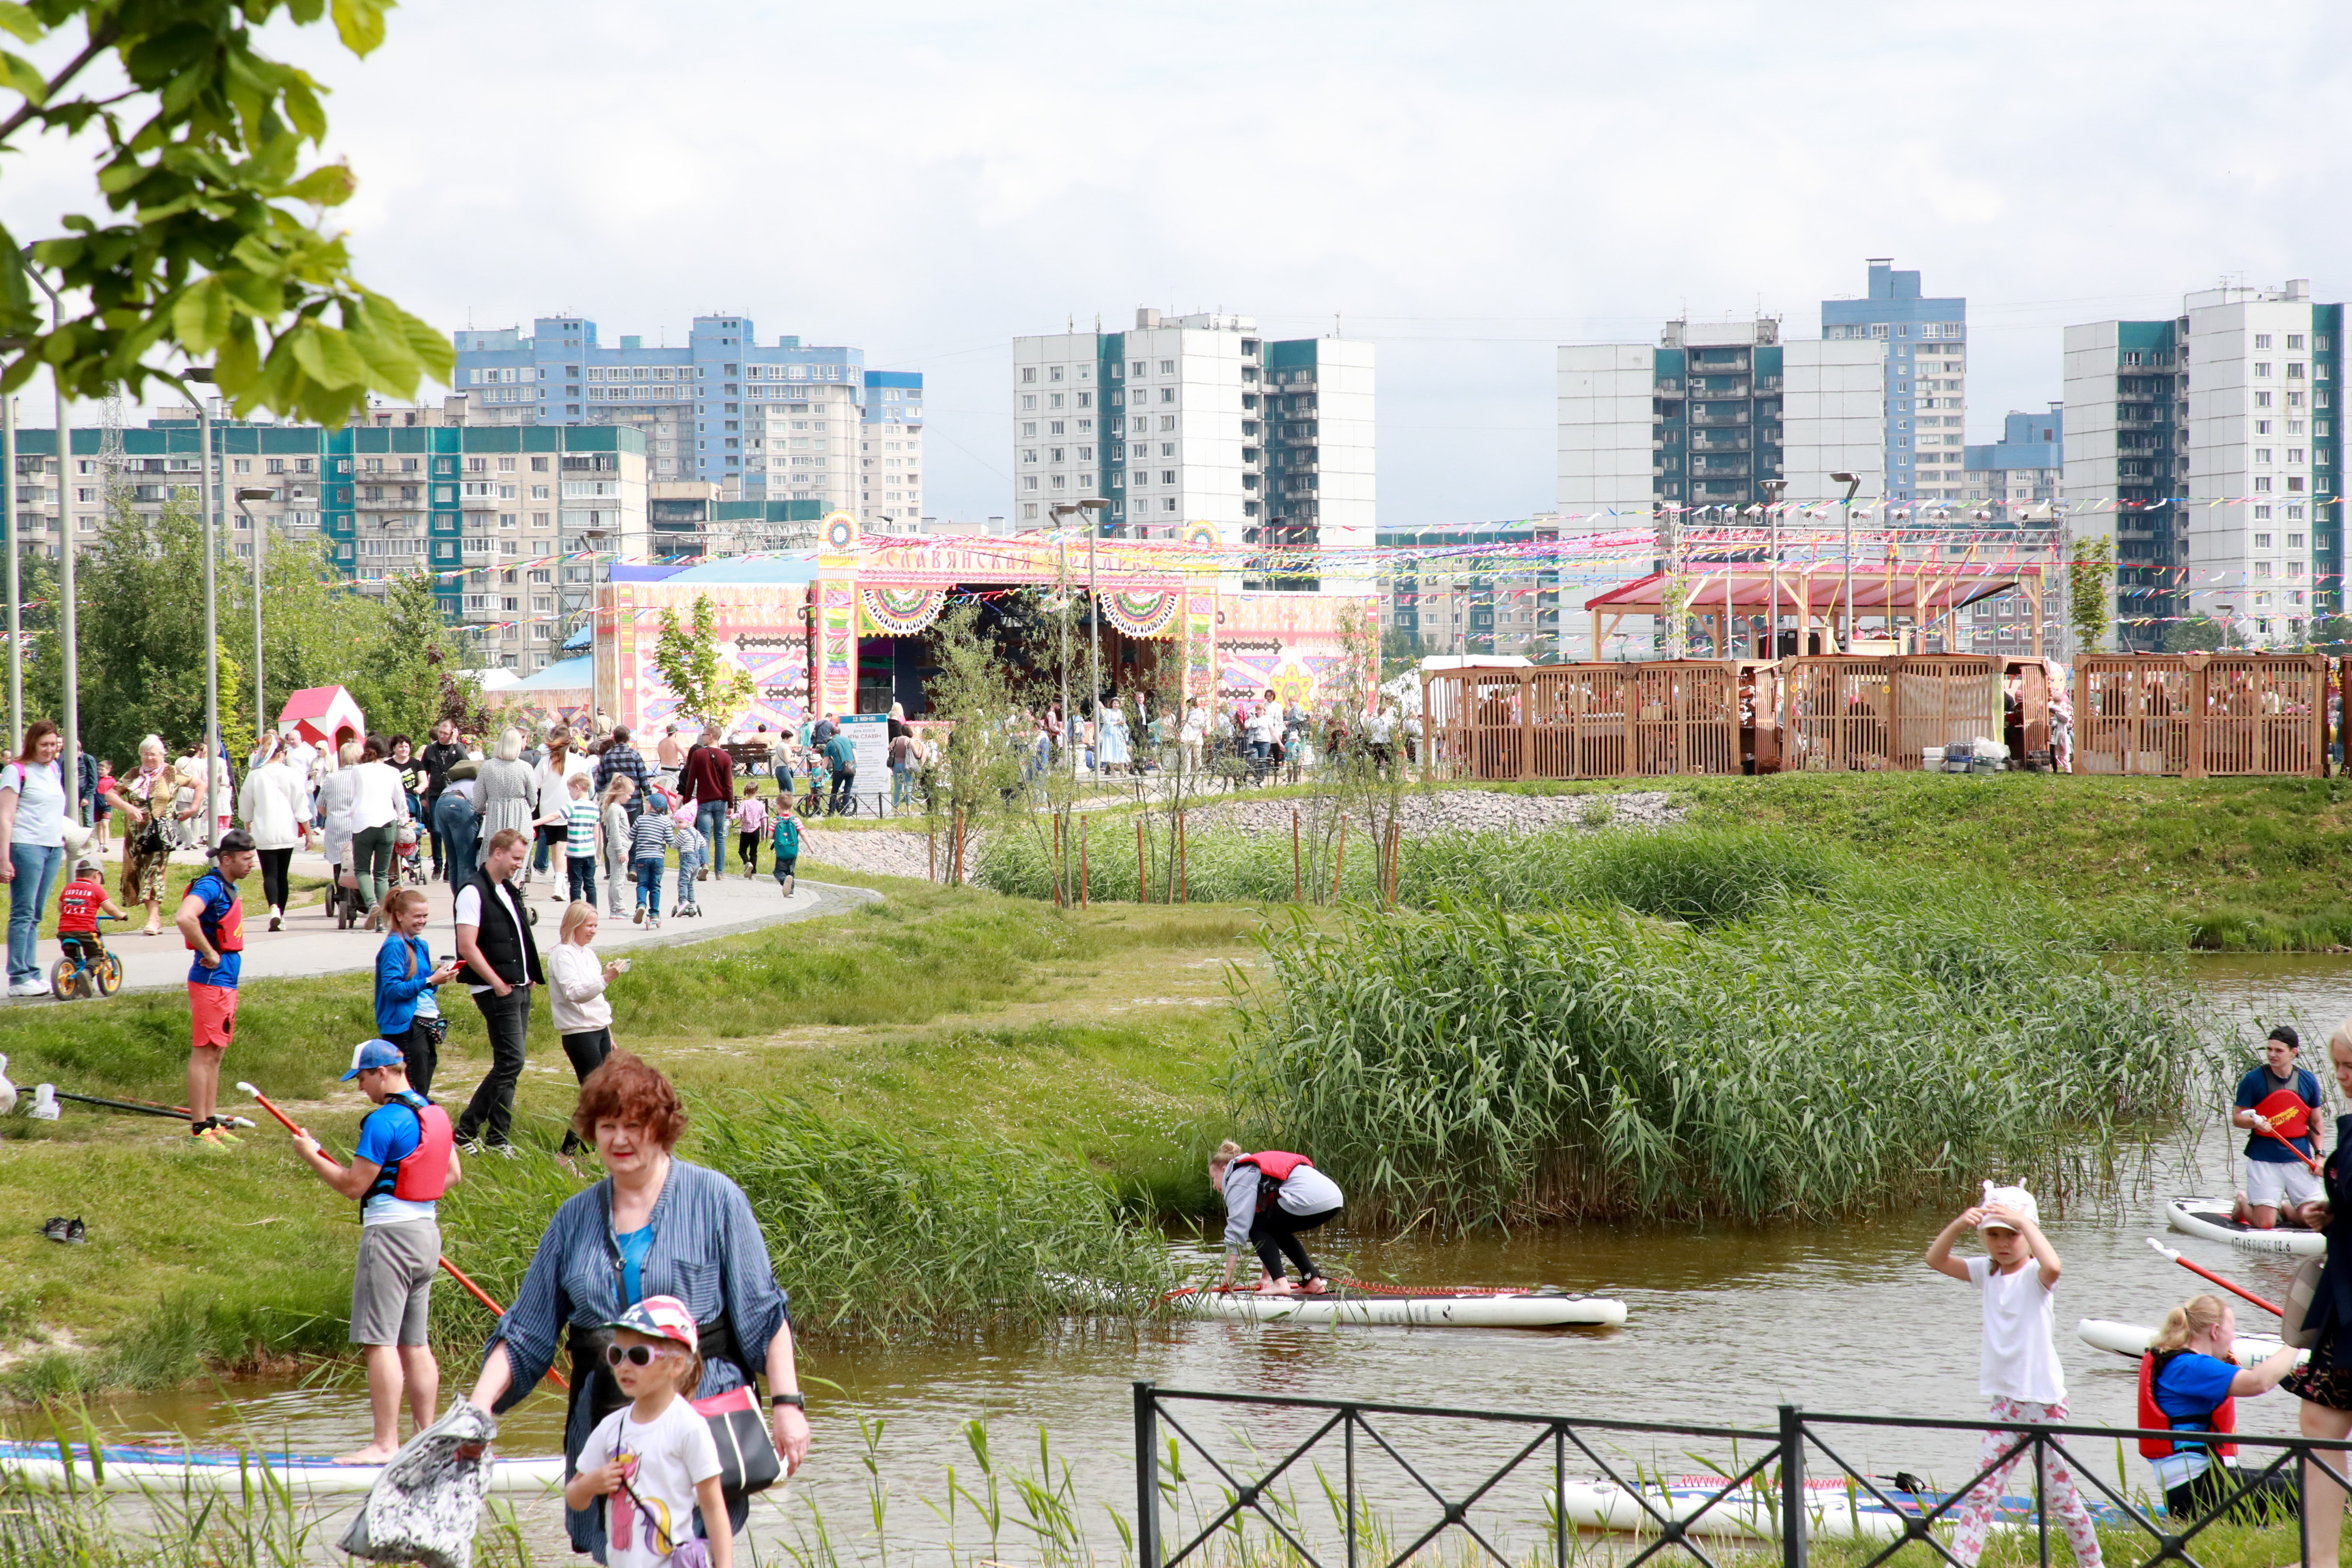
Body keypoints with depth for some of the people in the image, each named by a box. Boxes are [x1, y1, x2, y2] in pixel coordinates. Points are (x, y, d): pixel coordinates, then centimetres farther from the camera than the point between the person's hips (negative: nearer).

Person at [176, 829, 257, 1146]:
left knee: (216, 1054, 14)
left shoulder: (229, 888, 14)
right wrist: (209, 953, -24)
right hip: (211, 980, -10)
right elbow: (184, 918, -34)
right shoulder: (211, 886, -16)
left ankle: (211, 1124, 21)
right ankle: (199, 1130, -6)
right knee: (203, 1053, -7)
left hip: (226, 981, 10)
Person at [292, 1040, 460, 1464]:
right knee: (414, 1343, 12)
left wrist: (312, 1155, -1)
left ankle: (386, 1444, -11)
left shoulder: (384, 1121, -15)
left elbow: (353, 1185, -13)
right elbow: (453, 1174, 21)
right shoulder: (435, 1114, 12)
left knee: (380, 1341, -8)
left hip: (390, 1234, -9)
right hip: (427, 1229, 9)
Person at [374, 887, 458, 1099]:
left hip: (425, 1024, 9)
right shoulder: (394, 947, -11)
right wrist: (430, 981, -24)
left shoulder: (421, 946, 15)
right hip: (405, 1027, -9)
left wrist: (440, 976, 4)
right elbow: (392, 988, -19)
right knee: (414, 1092, -11)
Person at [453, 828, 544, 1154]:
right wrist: (498, 985, -16)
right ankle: (466, 1132, -6)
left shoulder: (507, 890, 16)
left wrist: (529, 976, 14)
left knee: (509, 1065, 9)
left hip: (520, 989, 9)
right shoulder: (473, 892, -13)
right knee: (510, 1063, -12)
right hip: (497, 992, -9)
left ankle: (498, 1138, 12)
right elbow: (468, 948, -19)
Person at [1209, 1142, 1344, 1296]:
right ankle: (1313, 1281, 18)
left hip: (1308, 1200, -9)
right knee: (1277, 1231, 27)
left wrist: (1228, 1277, 1)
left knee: (1257, 1228, 8)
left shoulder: (1238, 1178, 7)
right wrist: (1266, 1277, 31)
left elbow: (1238, 1227, -1)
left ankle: (1280, 1283, -6)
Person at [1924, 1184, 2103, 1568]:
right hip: (2005, 1400, 6)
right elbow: (1936, 1260, 0)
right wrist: (1959, 1225, -17)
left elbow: (2052, 1266, -35)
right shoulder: (1987, 1272, 7)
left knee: (2060, 1493, 4)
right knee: (1980, 1492, 1)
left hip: (2043, 1399, -6)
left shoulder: (2033, 1275, -11)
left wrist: (2023, 1222, -30)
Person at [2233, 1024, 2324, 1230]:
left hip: (2299, 1160, 3)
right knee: (2265, 1225, -8)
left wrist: (2319, 1155, 4)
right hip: (2264, 1160, -3)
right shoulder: (2253, 1080, -5)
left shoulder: (2308, 1080, 5)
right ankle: (2243, 1203, 26)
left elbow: (2315, 1121, 14)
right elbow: (2237, 1118, -1)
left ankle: (2285, 1207, 29)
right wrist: (2255, 1122, -22)